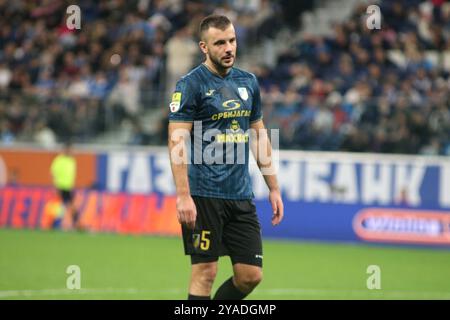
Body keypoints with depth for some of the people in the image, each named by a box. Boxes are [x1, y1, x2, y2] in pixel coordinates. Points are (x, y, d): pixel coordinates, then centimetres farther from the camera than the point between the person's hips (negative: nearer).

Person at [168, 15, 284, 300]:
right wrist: (183, 196, -21)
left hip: (241, 195, 6)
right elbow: (177, 142, -13)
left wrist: (274, 188, 16)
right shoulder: (191, 84, -7)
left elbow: (259, 136, 20)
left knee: (251, 275, 2)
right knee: (205, 272, -4)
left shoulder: (248, 82, 13)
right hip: (204, 196, -6)